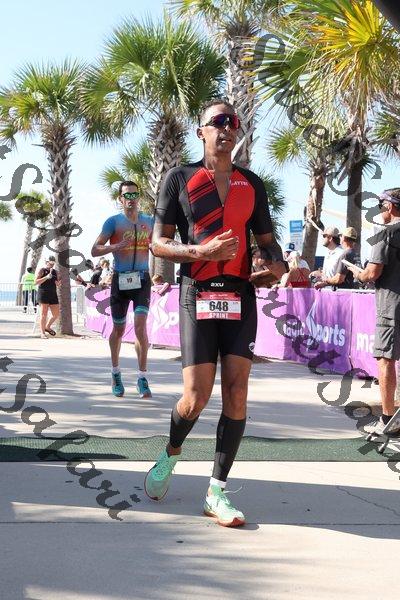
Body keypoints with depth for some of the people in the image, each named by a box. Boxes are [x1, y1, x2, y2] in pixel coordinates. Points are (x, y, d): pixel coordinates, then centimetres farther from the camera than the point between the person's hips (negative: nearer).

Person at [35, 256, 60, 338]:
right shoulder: (42, 270, 0)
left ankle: (47, 327, 27)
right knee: (44, 314, -7)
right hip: (43, 294, -6)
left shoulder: (55, 272, 16)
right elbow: (36, 282, -10)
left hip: (53, 295, 6)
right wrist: (46, 277, -20)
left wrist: (58, 283, -1)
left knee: (56, 314, 5)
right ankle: (43, 333, -1)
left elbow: (58, 284, 24)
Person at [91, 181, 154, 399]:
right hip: (120, 279, -1)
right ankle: (115, 373, 30)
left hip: (142, 279, 1)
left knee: (140, 326, -14)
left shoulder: (149, 221, 8)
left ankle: (142, 378, -9)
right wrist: (116, 246, -23)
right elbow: (95, 250, -6)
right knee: (119, 329, 9)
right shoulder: (113, 221, -1)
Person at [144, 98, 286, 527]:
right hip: (198, 294, -3)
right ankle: (170, 456, 24)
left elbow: (266, 239, 17)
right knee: (196, 398, -8)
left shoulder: (252, 184, 13)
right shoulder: (180, 179, 3)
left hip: (241, 295, 3)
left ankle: (217, 492, 5)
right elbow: (158, 243, 1)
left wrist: (280, 266, -6)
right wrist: (203, 252, -16)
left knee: (236, 393, -4)